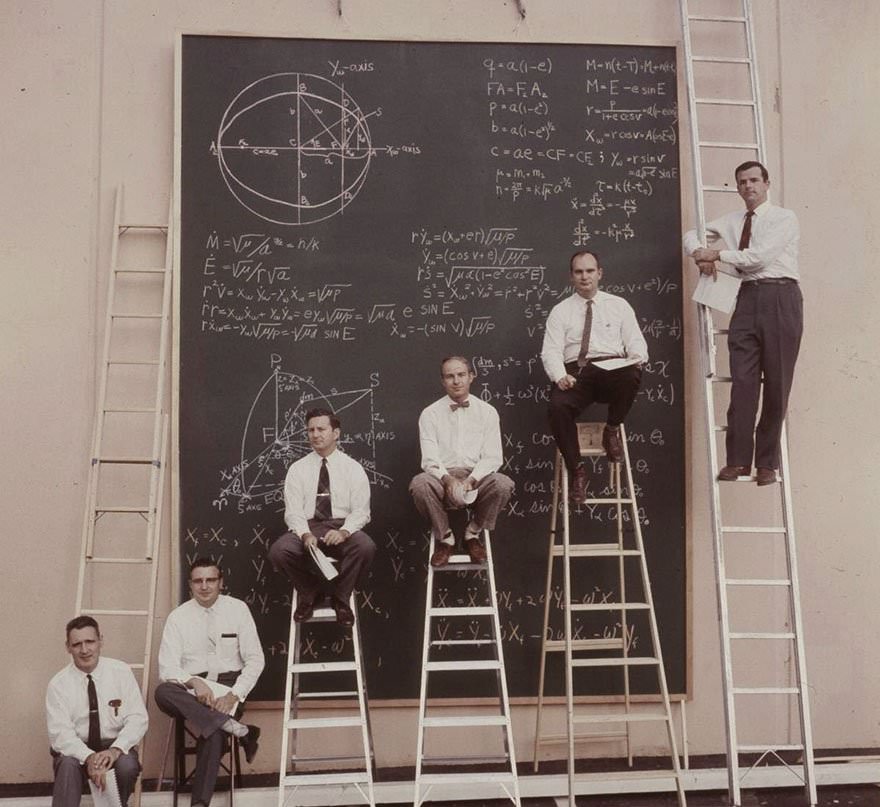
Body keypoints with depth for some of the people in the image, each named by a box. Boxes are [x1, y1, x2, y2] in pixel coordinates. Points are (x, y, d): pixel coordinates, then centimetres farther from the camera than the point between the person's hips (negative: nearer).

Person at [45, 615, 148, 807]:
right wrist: (89, 757, -31)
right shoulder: (58, 684, -5)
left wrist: (115, 749, -26)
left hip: (115, 746, 0)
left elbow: (138, 719, -8)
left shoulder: (121, 672, -4)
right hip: (75, 749, 0)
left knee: (127, 764, -31)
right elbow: (60, 733, -13)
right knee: (68, 764, -33)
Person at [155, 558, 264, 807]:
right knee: (163, 693, -32)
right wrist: (193, 682, -24)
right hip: (192, 687, 2)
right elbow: (167, 667, -4)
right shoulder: (178, 617, 1)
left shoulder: (238, 609, 0)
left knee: (213, 730, -31)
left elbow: (255, 660, -1)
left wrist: (234, 695, -15)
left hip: (228, 685, -2)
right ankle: (236, 728, -33)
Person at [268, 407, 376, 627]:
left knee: (365, 547, -34)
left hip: (342, 528, -1)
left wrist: (344, 532, -22)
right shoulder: (297, 469, 10)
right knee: (278, 551, -31)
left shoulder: (353, 468, 7)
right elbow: (293, 510, 1)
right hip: (306, 527, 1)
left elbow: (360, 511, -1)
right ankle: (308, 594, 1)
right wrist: (306, 535, -20)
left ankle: (340, 598, -6)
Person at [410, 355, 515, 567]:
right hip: (442, 477, -1)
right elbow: (430, 458, -4)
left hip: (477, 478, 1)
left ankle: (473, 533, -3)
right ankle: (444, 537, -6)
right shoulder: (430, 414, 7)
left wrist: (470, 480, -19)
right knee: (419, 484, -34)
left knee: (503, 484, -31)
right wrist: (448, 479, -24)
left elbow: (492, 457, -1)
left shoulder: (487, 411, 8)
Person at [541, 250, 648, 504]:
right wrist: (560, 376, -17)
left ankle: (612, 430, -7)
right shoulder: (560, 311, 16)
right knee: (557, 407, -32)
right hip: (575, 372, 0)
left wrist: (636, 359, -15)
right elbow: (551, 351, 5)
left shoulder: (619, 305, 18)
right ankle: (576, 471, -15)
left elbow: (636, 342, 10)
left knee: (631, 376, -36)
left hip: (613, 371, 0)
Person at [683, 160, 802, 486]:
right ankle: (738, 459, -5)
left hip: (780, 297, -4)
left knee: (777, 382, -2)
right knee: (743, 380, -6)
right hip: (748, 297, 4)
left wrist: (718, 254, -2)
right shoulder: (732, 221, 18)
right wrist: (701, 255, 3)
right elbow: (691, 234, 25)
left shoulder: (784, 218, 2)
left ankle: (767, 462, 3)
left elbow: (759, 256, -10)